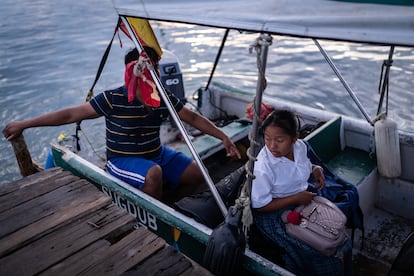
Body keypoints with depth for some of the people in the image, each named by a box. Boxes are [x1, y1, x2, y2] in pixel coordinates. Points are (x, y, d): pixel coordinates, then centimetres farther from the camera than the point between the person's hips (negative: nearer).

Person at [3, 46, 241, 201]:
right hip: (122, 159, -5)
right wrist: (24, 124, -16)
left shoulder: (165, 98, -8)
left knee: (196, 174, -6)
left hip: (157, 153, 6)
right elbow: (72, 114, -18)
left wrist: (223, 137, -7)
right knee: (154, 173, -36)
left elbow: (194, 118, 0)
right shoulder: (113, 100, -21)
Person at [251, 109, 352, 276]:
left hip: (303, 199, 7)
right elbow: (260, 206, -22)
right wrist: (296, 198, -22)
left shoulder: (300, 146, -8)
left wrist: (316, 169, -7)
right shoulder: (263, 167, -29)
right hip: (275, 214, -7)